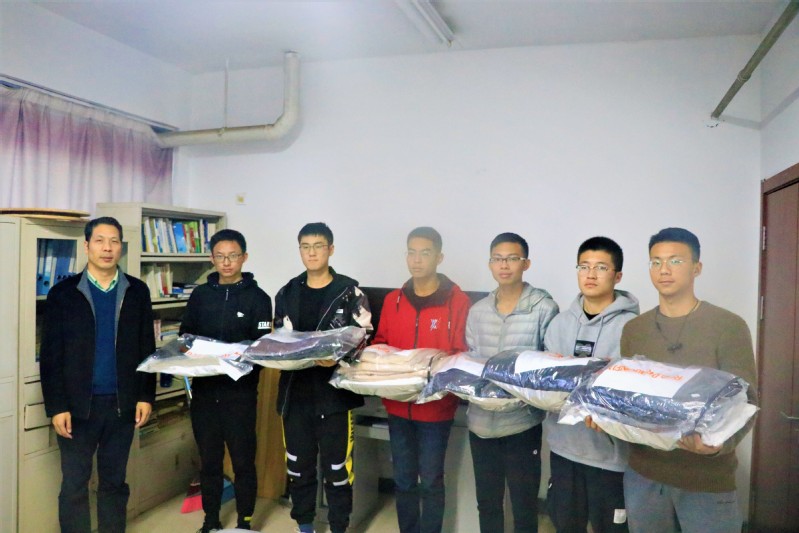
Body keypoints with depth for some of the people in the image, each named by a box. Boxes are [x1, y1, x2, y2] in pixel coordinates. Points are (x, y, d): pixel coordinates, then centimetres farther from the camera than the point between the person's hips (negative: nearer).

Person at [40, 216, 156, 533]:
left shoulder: (137, 291, 3)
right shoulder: (63, 293, -1)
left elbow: (147, 348, 5)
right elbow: (50, 355, -2)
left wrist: (146, 396, 0)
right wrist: (56, 407, -8)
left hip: (122, 403, 2)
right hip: (77, 405, -1)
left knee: (115, 483, 13)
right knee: (74, 486, 8)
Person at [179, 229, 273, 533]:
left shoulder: (258, 298, -2)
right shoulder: (200, 295, 8)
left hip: (240, 392, -3)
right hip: (204, 390, 3)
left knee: (243, 460, 6)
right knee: (209, 460, 14)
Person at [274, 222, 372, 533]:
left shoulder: (350, 292, -4)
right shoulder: (287, 294, 10)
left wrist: (337, 358, -23)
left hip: (334, 392, -4)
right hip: (295, 392, 4)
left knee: (337, 466, 4)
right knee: (298, 464, 15)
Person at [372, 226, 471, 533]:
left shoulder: (457, 301, -9)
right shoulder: (393, 300, 6)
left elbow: (463, 355, -9)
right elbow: (379, 344, 13)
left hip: (436, 406, -4)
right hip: (398, 404, 4)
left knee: (430, 482, 8)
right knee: (403, 480, 16)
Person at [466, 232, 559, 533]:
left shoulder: (544, 308, -8)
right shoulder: (477, 311, 7)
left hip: (522, 422, -4)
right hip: (481, 421, 5)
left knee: (524, 506, 10)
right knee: (487, 503, 19)